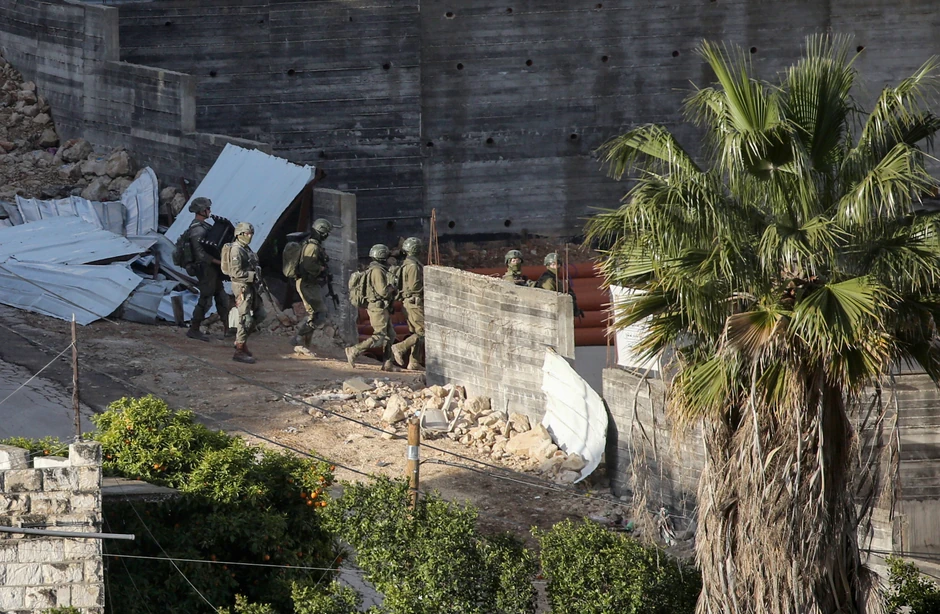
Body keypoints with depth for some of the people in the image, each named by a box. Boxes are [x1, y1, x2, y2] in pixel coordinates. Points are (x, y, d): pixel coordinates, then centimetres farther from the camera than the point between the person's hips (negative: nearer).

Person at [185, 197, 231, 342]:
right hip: (206, 269, -10)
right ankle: (193, 330, 3)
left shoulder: (203, 226, 12)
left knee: (221, 298, 13)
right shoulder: (197, 230, -20)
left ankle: (228, 328, 19)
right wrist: (218, 261, -26)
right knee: (205, 300, -5)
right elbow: (200, 254, -26)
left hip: (213, 269, 10)